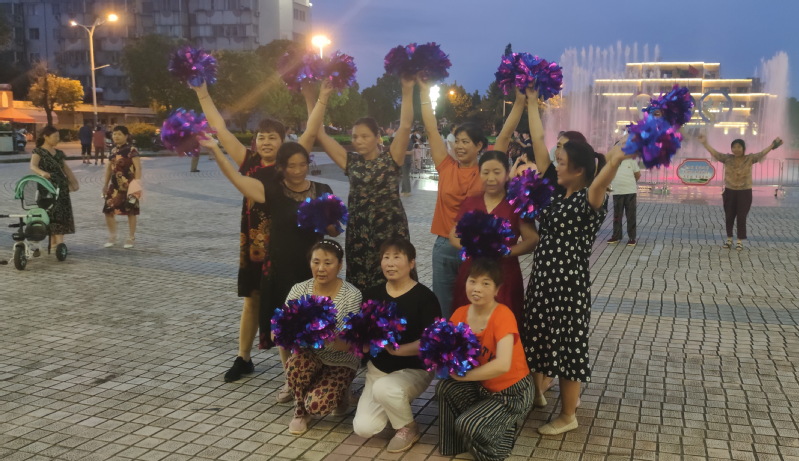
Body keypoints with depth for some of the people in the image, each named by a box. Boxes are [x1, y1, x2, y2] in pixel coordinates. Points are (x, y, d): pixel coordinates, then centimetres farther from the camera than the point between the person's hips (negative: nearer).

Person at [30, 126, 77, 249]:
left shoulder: (58, 153, 15)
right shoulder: (38, 151, -6)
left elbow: (66, 168, 22)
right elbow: (33, 166, -23)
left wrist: (74, 181, 11)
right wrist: (42, 173, -44)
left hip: (61, 187, 7)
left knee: (63, 213, 2)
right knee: (53, 213, -13)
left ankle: (53, 243, 9)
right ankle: (59, 243, -18)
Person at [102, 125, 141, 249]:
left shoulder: (131, 150, -10)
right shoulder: (113, 150, 11)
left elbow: (138, 168, -16)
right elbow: (109, 168, 19)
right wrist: (105, 184, 17)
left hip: (128, 186, -7)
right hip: (115, 185, 7)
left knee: (130, 211, 2)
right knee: (108, 210, 4)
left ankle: (131, 239, 13)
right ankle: (112, 237, 18)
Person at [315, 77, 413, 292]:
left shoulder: (391, 159, -2)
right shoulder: (351, 162, 6)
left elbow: (405, 126, -13)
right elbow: (320, 134, 3)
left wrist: (407, 90, -22)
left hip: (391, 231, -3)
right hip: (359, 233, 3)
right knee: (360, 288, 8)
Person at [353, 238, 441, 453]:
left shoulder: (424, 297, -16)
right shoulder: (372, 294, 0)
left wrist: (397, 349, -32)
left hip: (414, 369, -5)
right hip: (377, 368, 5)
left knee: (384, 388, -36)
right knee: (363, 428, -11)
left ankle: (409, 429, -6)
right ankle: (397, 403, 20)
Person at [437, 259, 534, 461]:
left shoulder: (503, 315, -26)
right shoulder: (460, 314, -6)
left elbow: (502, 365, -36)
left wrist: (462, 375, -26)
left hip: (512, 392, -6)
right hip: (483, 386, 6)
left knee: (468, 424, -20)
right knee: (445, 388, -15)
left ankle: (504, 429, 10)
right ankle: (454, 443, 6)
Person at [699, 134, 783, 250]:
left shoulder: (749, 159, -6)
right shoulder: (727, 158, -3)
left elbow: (761, 154, -17)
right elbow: (715, 153, -11)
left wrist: (772, 145, -30)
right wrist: (705, 143, -23)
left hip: (745, 192, -2)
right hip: (730, 192, 2)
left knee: (741, 218, 4)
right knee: (729, 217, 10)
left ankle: (740, 242, 15)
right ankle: (729, 240, 25)